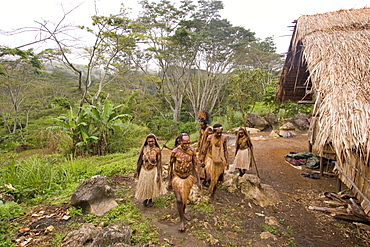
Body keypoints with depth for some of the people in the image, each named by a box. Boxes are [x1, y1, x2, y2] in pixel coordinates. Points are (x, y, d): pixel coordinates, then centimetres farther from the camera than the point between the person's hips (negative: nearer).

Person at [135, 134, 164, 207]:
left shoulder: (157, 150, -14)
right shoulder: (144, 149, -8)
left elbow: (159, 162, -12)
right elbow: (140, 160, 0)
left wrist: (158, 174, -13)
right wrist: (137, 171, 3)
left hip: (153, 170, -2)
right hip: (144, 170, 2)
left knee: (152, 185, 14)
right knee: (144, 186, 13)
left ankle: (150, 200, 36)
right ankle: (145, 199, 39)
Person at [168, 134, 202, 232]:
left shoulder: (192, 151, -10)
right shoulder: (175, 151, -16)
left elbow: (195, 166, -1)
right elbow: (170, 166, -4)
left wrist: (198, 181, 0)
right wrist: (169, 181, 1)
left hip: (189, 177, 3)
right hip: (177, 178, -2)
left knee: (185, 198, 19)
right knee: (179, 199, -8)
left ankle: (183, 212, 47)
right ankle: (182, 220, 13)